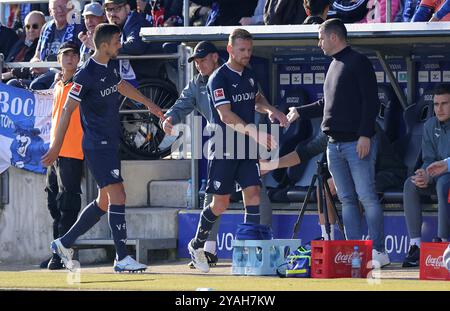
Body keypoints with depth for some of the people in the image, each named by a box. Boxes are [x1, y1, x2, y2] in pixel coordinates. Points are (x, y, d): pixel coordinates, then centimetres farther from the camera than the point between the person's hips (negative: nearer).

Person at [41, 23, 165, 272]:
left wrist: (148, 104, 41)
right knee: (117, 196, -14)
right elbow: (68, 109, -13)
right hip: (96, 145, -9)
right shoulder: (86, 74, -15)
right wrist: (57, 146, -13)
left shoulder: (112, 65, 10)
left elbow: (121, 85, 32)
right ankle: (122, 259, -12)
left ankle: (65, 243, 23)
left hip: (110, 144, 9)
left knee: (104, 202, 12)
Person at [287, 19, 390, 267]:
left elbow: (371, 102, -12)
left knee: (367, 197, -10)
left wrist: (365, 135, -19)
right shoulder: (334, 65, 20)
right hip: (335, 144, 8)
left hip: (358, 143, -8)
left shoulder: (358, 62, -5)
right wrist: (300, 112, 32)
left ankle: (378, 251, -11)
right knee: (347, 200, 5)